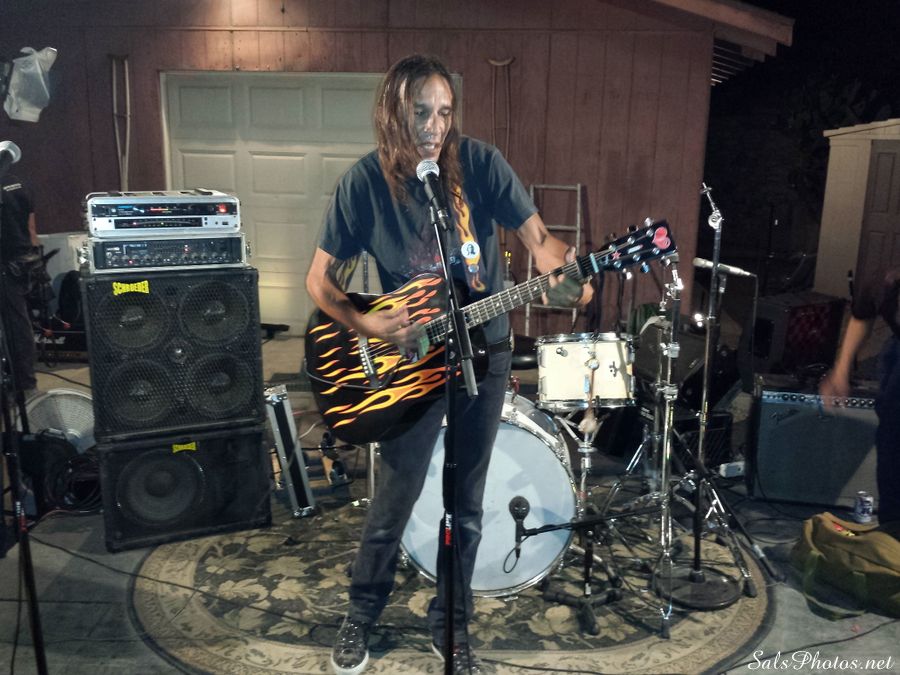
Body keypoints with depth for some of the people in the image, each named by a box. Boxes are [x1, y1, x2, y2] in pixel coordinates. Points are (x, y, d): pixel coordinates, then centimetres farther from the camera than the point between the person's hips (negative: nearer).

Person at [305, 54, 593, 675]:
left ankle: (450, 623, 33)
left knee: (467, 503, 11)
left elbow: (536, 236, -9)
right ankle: (363, 612, 33)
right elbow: (320, 278, -5)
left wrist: (562, 271, -32)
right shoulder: (366, 182, -10)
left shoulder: (481, 162, -8)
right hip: (413, 358, -2)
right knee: (395, 500, 5)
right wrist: (364, 324, -22)